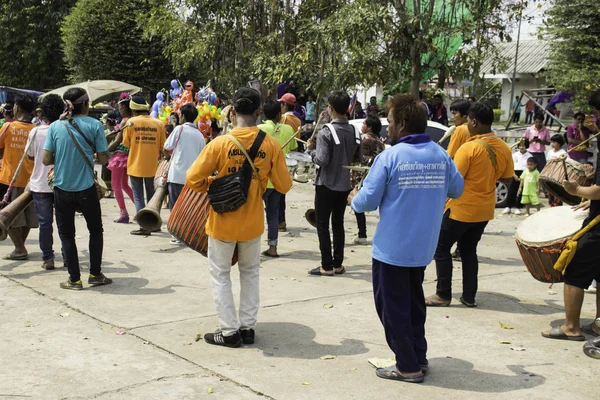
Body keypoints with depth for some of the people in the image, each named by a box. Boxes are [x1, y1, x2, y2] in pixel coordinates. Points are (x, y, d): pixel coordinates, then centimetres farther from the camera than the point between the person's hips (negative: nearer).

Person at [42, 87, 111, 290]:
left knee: (66, 234, 12)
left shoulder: (55, 126, -2)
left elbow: (46, 159, -5)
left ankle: (74, 279, 12)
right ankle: (95, 274, 19)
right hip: (86, 189, -1)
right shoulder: (94, 125, -7)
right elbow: (103, 159, -7)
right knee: (95, 230, 18)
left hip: (62, 189, 1)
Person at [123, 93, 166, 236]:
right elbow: (162, 146, 2)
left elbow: (126, 143, 0)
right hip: (152, 166, 3)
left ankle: (144, 227, -3)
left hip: (135, 165, -3)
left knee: (138, 196, 3)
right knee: (151, 195, 18)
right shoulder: (158, 123, -3)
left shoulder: (131, 122, -8)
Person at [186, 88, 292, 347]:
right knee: (250, 273, 21)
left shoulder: (220, 143, -17)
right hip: (253, 222, 3)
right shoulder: (271, 144, -11)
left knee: (220, 274, 13)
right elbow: (283, 186, -5)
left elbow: (193, 179, -13)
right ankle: (248, 327, 23)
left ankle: (229, 331, 15)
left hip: (223, 221, -2)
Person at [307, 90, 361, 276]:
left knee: (323, 226, 3)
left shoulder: (326, 132, -18)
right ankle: (338, 264, 18)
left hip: (326, 185, -6)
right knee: (338, 224, 14)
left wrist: (311, 149, -6)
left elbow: (321, 160, -23)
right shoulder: (354, 132, 2)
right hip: (344, 185, 6)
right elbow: (358, 158, 10)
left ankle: (327, 266, 4)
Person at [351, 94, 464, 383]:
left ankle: (408, 367, 12)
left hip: (392, 248, -6)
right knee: (414, 302, 22)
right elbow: (457, 190, 11)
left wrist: (354, 201, 6)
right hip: (423, 247, 6)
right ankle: (419, 358, 29)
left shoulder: (389, 157, -16)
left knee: (392, 306, 7)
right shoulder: (441, 155, -1)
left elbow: (368, 201, -16)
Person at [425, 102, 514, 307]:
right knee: (469, 250, 20)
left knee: (441, 248, 8)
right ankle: (469, 296, 19)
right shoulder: (504, 148, -1)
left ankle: (443, 295, 10)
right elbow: (507, 179, 8)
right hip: (485, 210, 7)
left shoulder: (469, 148, -20)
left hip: (462, 209, -6)